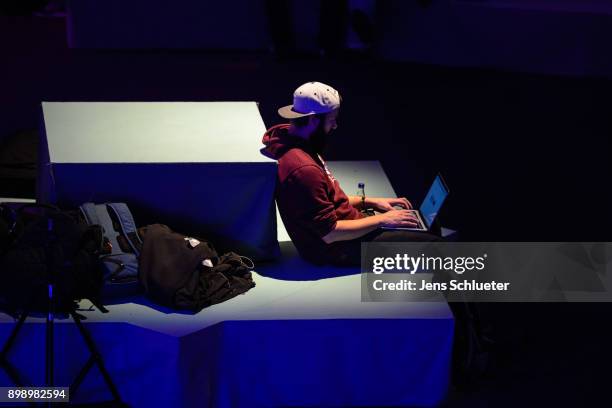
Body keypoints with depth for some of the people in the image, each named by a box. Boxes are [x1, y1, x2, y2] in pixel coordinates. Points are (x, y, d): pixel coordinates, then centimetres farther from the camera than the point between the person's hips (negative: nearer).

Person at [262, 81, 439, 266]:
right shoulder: (303, 169, -29)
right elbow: (330, 233, -27)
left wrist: (371, 202, 8)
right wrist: (382, 220, -17)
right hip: (336, 249, -10)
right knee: (431, 245, -10)